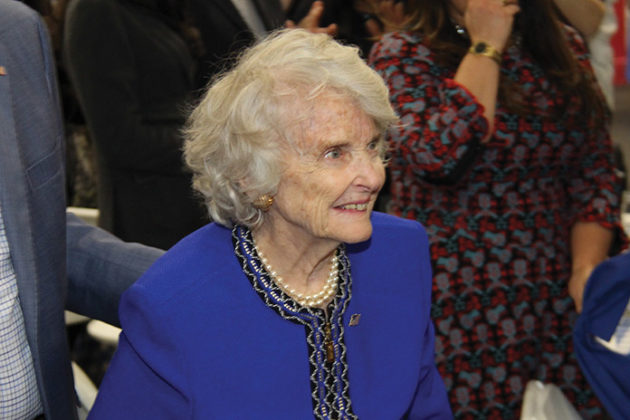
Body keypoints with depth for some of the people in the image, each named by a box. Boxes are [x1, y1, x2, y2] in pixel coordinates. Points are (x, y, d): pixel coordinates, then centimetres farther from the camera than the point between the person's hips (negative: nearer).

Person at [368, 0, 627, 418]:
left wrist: (588, 268, -6)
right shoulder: (401, 54, -4)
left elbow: (596, 175, 8)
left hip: (559, 302, 4)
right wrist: (485, 48, -14)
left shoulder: (565, 47, 10)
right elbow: (438, 158, -22)